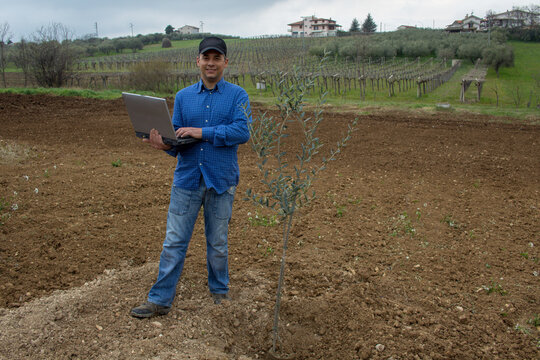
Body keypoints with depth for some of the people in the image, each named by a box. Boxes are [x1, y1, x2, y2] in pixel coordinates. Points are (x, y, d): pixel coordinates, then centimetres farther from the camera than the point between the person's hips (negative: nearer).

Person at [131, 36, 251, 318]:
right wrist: (165, 144, -18)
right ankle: (160, 300, 16)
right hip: (187, 179, 2)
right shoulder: (183, 97, 9)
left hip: (221, 181, -2)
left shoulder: (237, 95, 0)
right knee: (174, 242, 4)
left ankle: (219, 291, 34)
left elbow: (242, 132, -16)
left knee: (218, 243, 13)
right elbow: (178, 139, 5)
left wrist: (202, 132, -20)